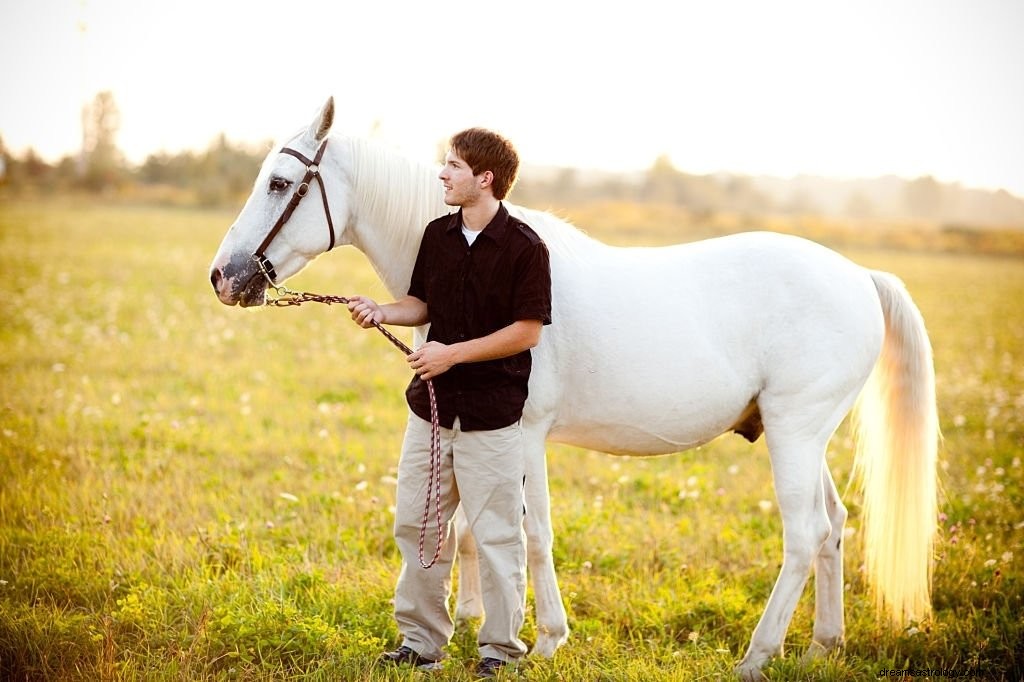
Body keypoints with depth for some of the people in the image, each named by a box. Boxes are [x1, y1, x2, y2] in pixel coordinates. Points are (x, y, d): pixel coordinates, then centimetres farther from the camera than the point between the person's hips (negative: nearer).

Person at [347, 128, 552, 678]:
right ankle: (421, 638, 26)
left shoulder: (524, 248, -13)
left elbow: (527, 331, -15)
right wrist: (383, 313, -6)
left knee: (496, 535, 3)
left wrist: (453, 353, -20)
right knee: (415, 524, 12)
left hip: (491, 413, -6)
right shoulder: (438, 235, 6)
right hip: (431, 405, 7)